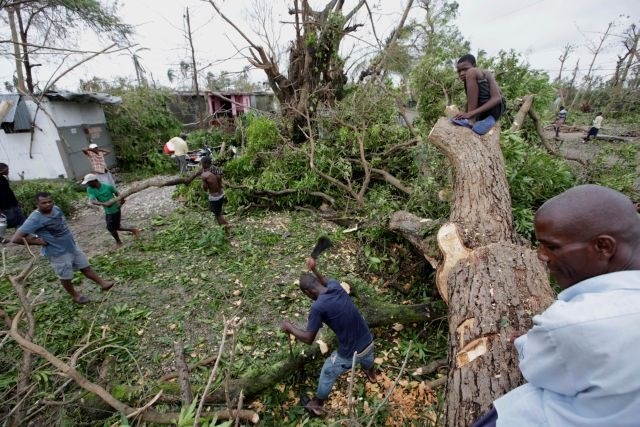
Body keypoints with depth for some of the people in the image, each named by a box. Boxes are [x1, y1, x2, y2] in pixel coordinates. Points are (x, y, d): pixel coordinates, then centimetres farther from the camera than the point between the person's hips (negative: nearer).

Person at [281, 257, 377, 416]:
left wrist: (289, 327, -3)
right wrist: (314, 269, 14)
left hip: (349, 354, -5)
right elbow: (327, 283, 19)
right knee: (366, 357, 43)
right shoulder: (336, 286, -8)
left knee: (327, 373, 25)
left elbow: (308, 339, -16)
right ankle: (371, 374, 74)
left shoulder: (318, 307, -25)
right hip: (368, 342, 6)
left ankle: (316, 405, 49)